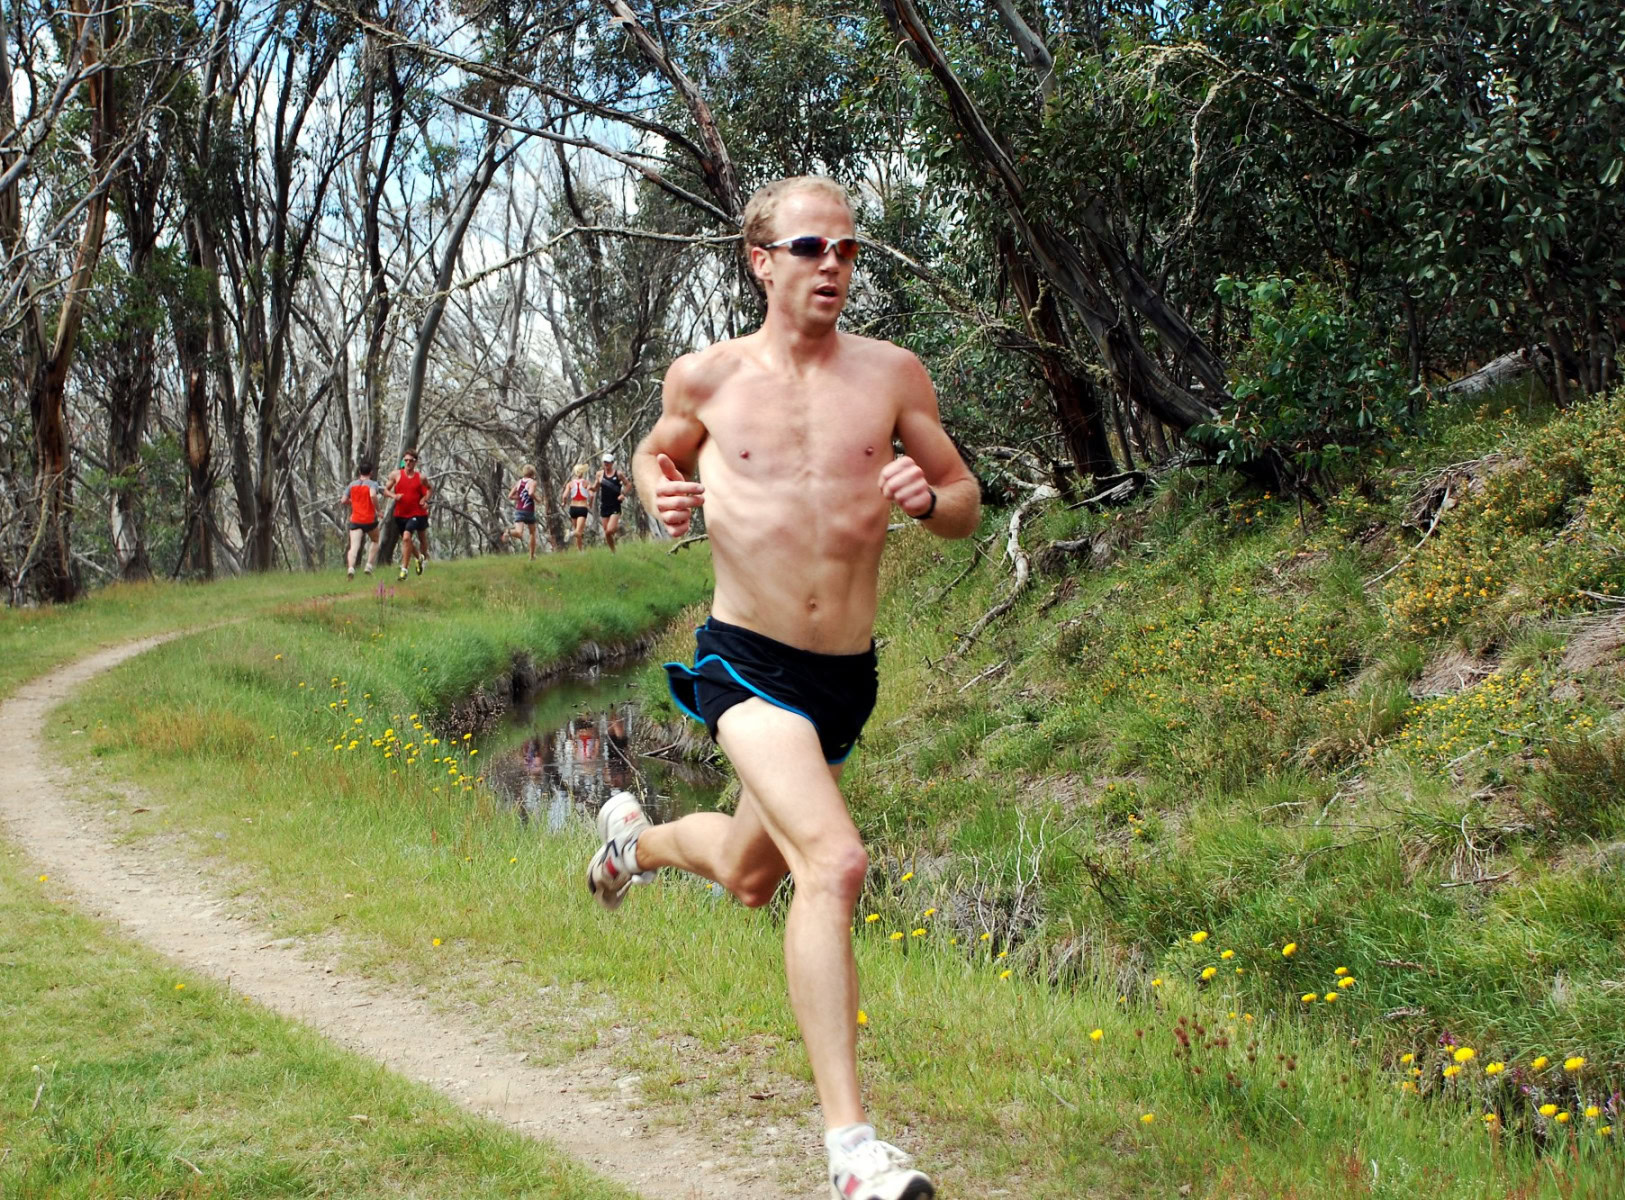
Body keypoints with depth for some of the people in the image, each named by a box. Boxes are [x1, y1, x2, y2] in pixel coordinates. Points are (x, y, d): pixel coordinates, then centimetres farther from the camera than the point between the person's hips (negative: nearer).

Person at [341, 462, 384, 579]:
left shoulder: (352, 484, 9)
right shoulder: (373, 484, -4)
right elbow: (373, 495, -25)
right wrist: (378, 509, -12)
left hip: (355, 521, 2)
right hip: (370, 520, -2)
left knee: (354, 546, -10)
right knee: (375, 541, 24)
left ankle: (350, 567, -34)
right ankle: (369, 565, 11)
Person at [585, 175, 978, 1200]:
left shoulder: (892, 374, 0)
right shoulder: (706, 378, -1)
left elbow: (968, 505, 7)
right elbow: (657, 451, 19)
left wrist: (926, 497, -16)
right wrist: (661, 490, -4)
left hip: (848, 675, 4)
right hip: (747, 663, -4)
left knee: (751, 878, 23)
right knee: (835, 862, -25)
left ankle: (637, 836, 58)